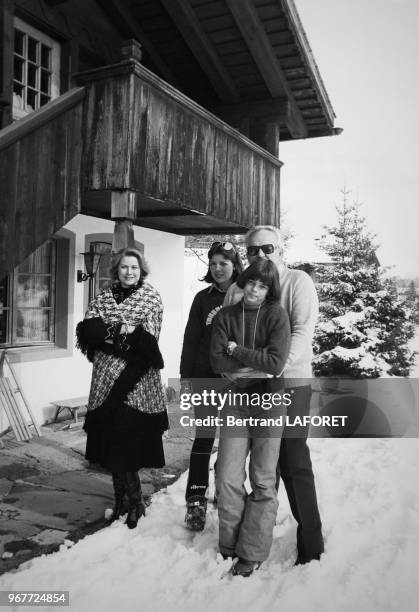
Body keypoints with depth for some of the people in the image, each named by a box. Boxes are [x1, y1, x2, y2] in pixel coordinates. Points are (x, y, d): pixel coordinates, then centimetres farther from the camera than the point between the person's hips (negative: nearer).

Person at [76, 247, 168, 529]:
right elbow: (87, 330, -1)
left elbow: (148, 337, -6)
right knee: (112, 441, 7)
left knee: (126, 442, -3)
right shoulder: (104, 297, 14)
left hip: (137, 380, -3)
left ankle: (134, 502, 15)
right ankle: (123, 500, 23)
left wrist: (108, 333, -11)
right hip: (107, 379, 4)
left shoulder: (151, 296, 4)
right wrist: (121, 331, -15)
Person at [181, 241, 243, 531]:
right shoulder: (203, 298, 4)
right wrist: (186, 376, 1)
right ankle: (196, 501, 11)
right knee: (204, 437, 2)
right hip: (206, 377, 0)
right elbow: (191, 338, 5)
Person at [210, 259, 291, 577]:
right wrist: (257, 362, -15)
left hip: (269, 400, -2)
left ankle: (253, 553, 19)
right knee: (228, 478, 3)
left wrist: (237, 351, -11)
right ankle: (229, 546, 23)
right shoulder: (226, 315, 1)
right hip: (236, 398, 3)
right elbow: (218, 361, -8)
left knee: (263, 481, 6)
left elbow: (276, 363, -18)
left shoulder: (276, 314, -8)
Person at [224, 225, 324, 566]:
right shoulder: (238, 289, 11)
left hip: (290, 383, -4)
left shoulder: (298, 281, -3)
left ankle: (311, 544, 14)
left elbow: (303, 331, -15)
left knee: (294, 463, -1)